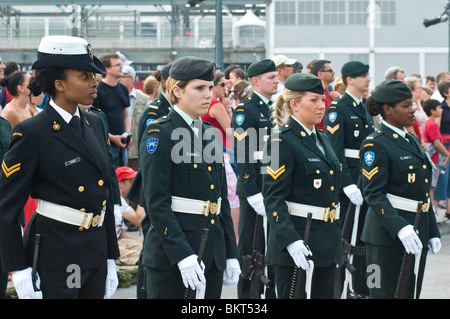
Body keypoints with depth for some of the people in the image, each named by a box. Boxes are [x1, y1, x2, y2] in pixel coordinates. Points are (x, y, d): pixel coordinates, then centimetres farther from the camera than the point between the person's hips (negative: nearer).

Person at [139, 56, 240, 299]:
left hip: (212, 255, 7)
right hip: (170, 258, -7)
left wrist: (231, 255, 12)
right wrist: (183, 256, -22)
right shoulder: (159, 135, -8)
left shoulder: (211, 135, 14)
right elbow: (156, 203, -15)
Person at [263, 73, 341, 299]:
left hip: (326, 242, 8)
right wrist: (291, 241, -27)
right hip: (296, 240, -8)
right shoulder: (282, 141, -11)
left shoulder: (322, 139, 15)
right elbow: (273, 197, -17)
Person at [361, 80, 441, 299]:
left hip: (416, 233, 8)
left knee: (411, 293, 10)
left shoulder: (412, 141, 15)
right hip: (387, 235, -8)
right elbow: (373, 194, -19)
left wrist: (432, 231, 17)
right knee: (386, 293, -4)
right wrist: (401, 228, -29)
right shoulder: (375, 145, -11)